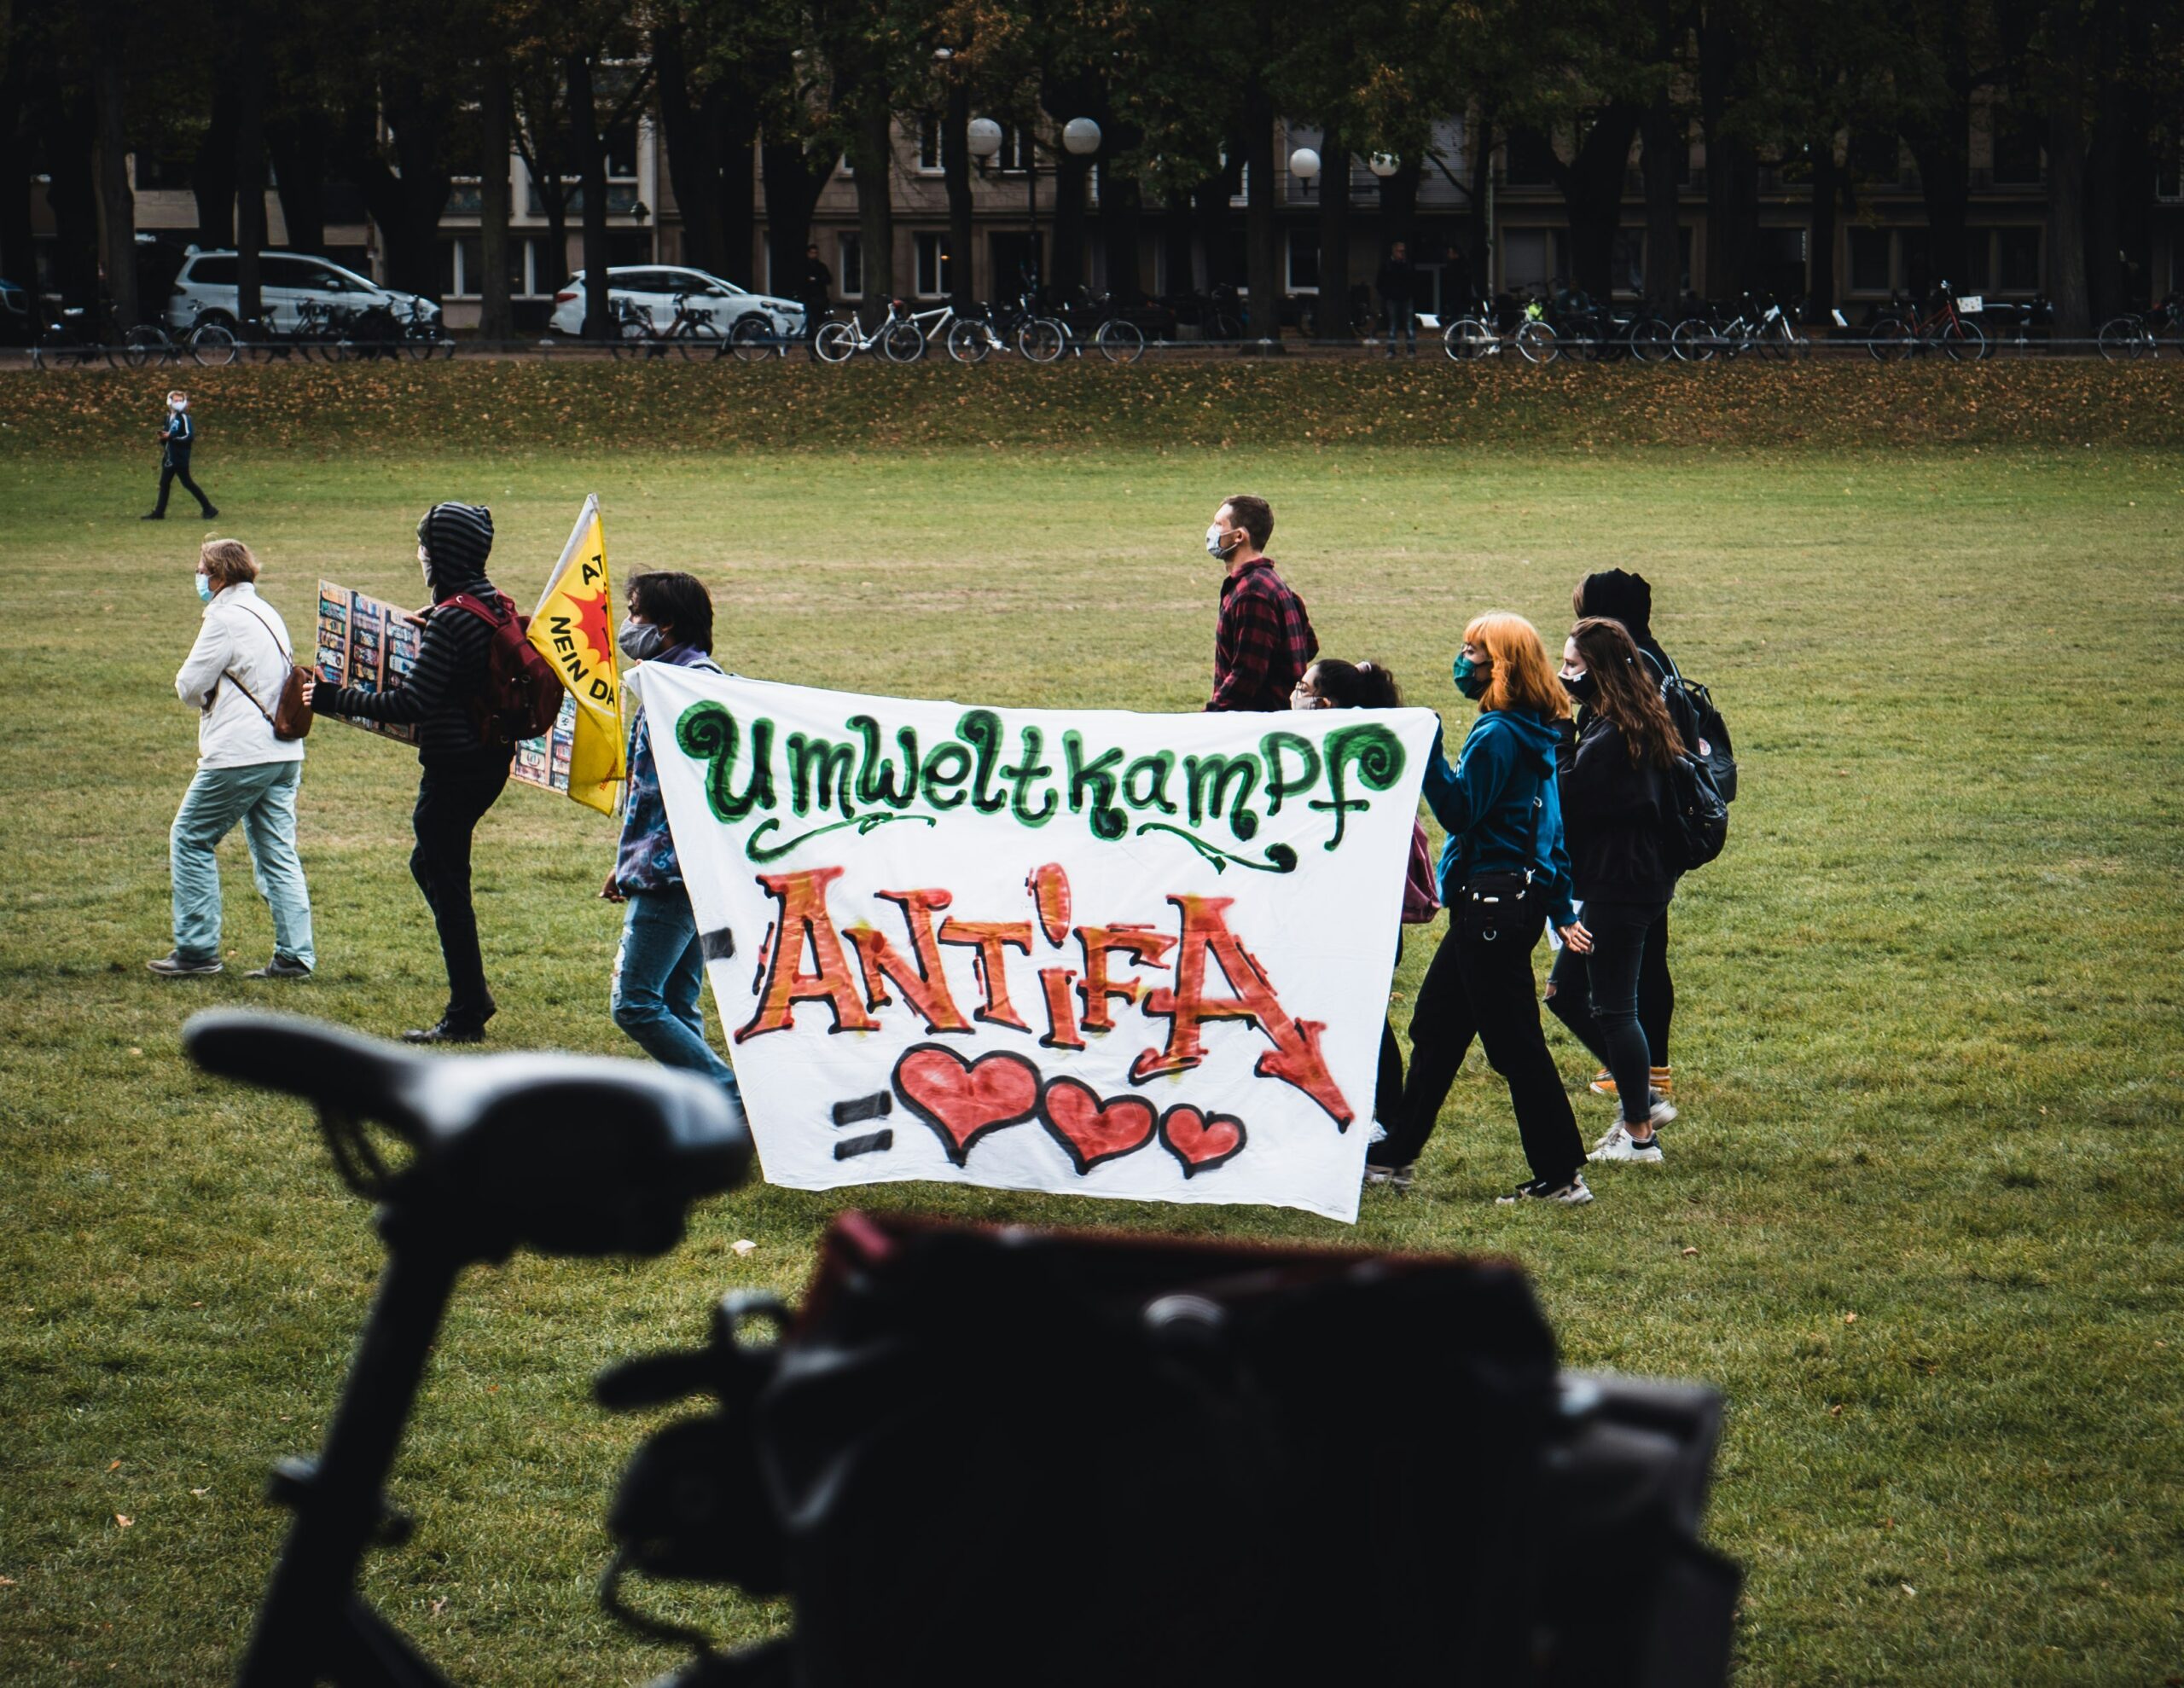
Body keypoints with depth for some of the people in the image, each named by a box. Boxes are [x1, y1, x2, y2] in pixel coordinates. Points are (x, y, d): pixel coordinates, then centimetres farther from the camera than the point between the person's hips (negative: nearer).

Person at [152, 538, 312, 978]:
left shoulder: (226, 618, -13)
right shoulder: (267, 614, 15)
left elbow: (189, 686, -11)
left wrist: (204, 697, 10)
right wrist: (217, 700, 10)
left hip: (240, 755, -8)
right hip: (284, 752, 8)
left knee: (191, 840, 4)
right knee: (278, 854, 8)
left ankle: (197, 949, 3)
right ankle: (295, 955, 4)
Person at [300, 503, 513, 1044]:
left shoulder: (449, 619, -21)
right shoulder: (497, 605, 6)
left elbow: (413, 703, -24)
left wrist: (333, 699, -18)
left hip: (454, 765, -9)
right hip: (491, 759, 9)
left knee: (445, 879, 1)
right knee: (431, 863, 22)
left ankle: (465, 1015, 6)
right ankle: (472, 995, 23)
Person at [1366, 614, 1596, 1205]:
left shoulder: (1498, 736, -16)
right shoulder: (1538, 735, 14)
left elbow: (1459, 810, -21)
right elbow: (1552, 828, 18)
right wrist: (1561, 911, 21)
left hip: (1493, 904, -10)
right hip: (1521, 896, 10)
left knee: (1514, 1043, -7)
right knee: (1435, 1025, 19)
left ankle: (1562, 1175, -5)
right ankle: (1398, 1153, 29)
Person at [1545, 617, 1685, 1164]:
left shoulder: (1609, 737, -21)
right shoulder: (1639, 725, 10)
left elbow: (1566, 803, -20)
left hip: (1618, 887, -10)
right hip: (1637, 877, 10)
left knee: (1611, 1007, 0)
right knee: (1565, 992, 18)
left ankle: (1638, 1134, 10)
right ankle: (1642, 1098, 23)